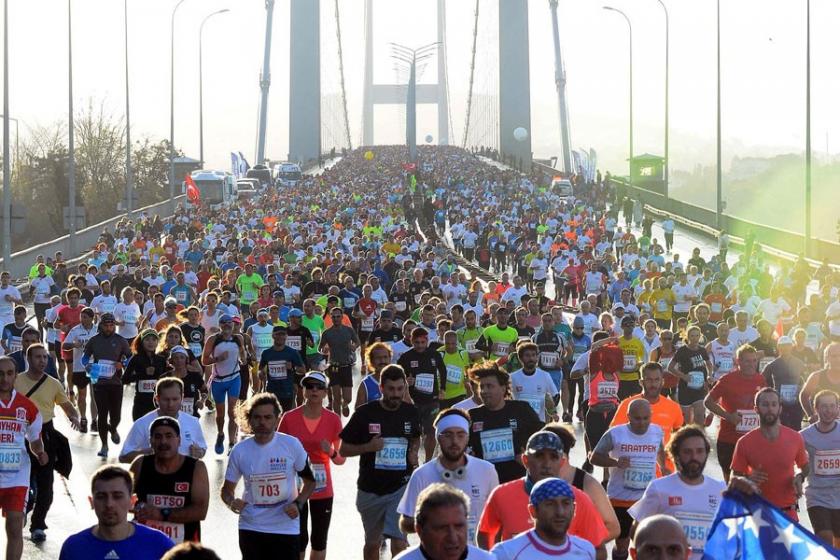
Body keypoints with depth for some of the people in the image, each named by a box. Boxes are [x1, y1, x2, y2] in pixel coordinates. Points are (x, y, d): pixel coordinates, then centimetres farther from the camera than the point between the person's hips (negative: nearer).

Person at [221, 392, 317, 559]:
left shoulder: (292, 445, -8)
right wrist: (231, 502, -16)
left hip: (286, 527, -2)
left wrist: (298, 504, -14)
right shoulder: (240, 451, -3)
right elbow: (227, 488, 7)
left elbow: (309, 481, 4)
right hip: (251, 528, 2)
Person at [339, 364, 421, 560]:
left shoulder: (410, 412, 0)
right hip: (370, 490, 0)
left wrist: (413, 452, -1)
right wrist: (368, 447, -19)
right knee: (372, 543, 16)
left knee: (399, 542, -16)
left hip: (401, 487, 0)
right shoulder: (365, 413, -7)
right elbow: (343, 450, -2)